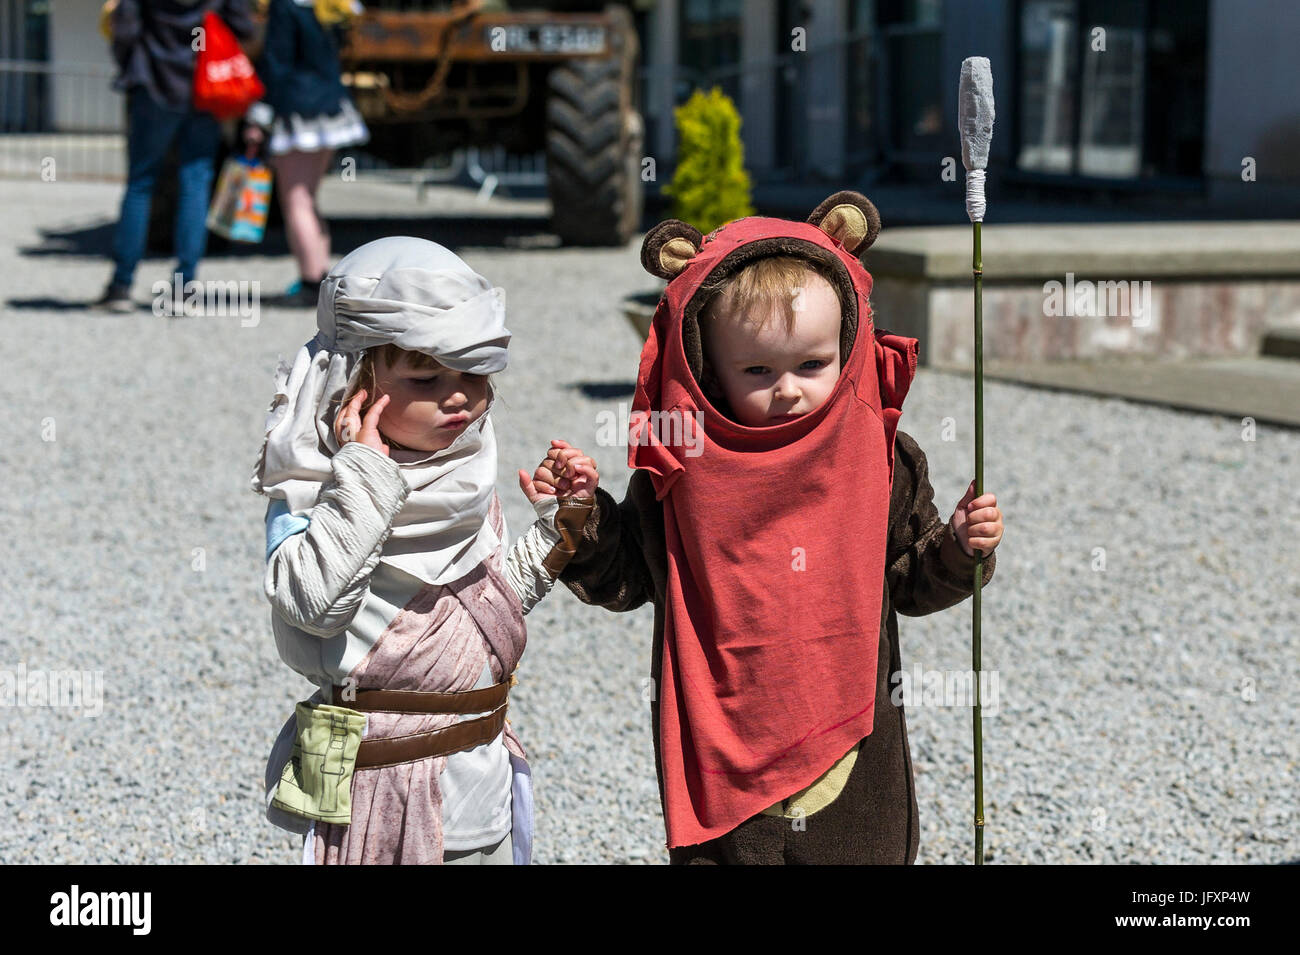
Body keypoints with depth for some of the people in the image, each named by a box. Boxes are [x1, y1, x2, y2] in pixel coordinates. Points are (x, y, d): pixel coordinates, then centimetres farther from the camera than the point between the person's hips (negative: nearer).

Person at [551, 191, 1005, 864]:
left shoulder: (881, 459, -6)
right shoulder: (679, 472, -9)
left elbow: (909, 584, 5)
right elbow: (623, 579, 3)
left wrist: (958, 550, -13)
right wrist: (580, 516, -12)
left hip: (850, 742, 1)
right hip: (720, 755, -1)